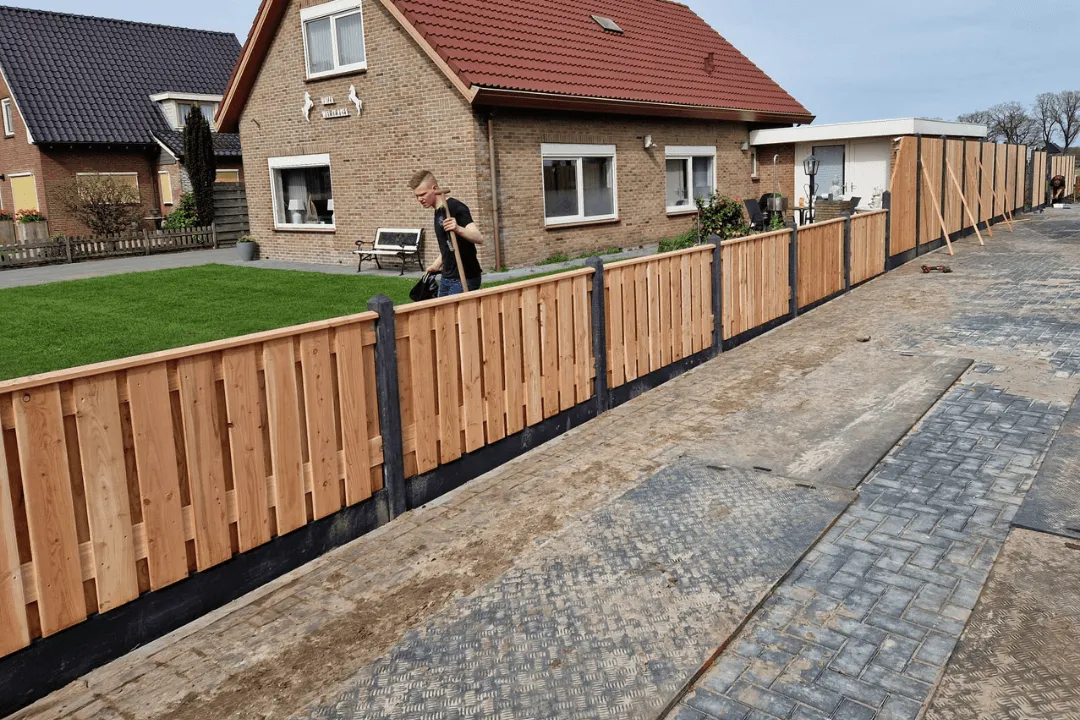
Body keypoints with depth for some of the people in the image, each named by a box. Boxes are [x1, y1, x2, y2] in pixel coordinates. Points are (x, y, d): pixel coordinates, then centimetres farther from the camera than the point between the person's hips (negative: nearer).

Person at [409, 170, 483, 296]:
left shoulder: (456, 208, -15)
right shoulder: (438, 212, 12)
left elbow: (479, 238, -27)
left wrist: (458, 229, -43)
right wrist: (437, 264, 22)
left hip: (464, 279, -9)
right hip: (447, 278, 9)